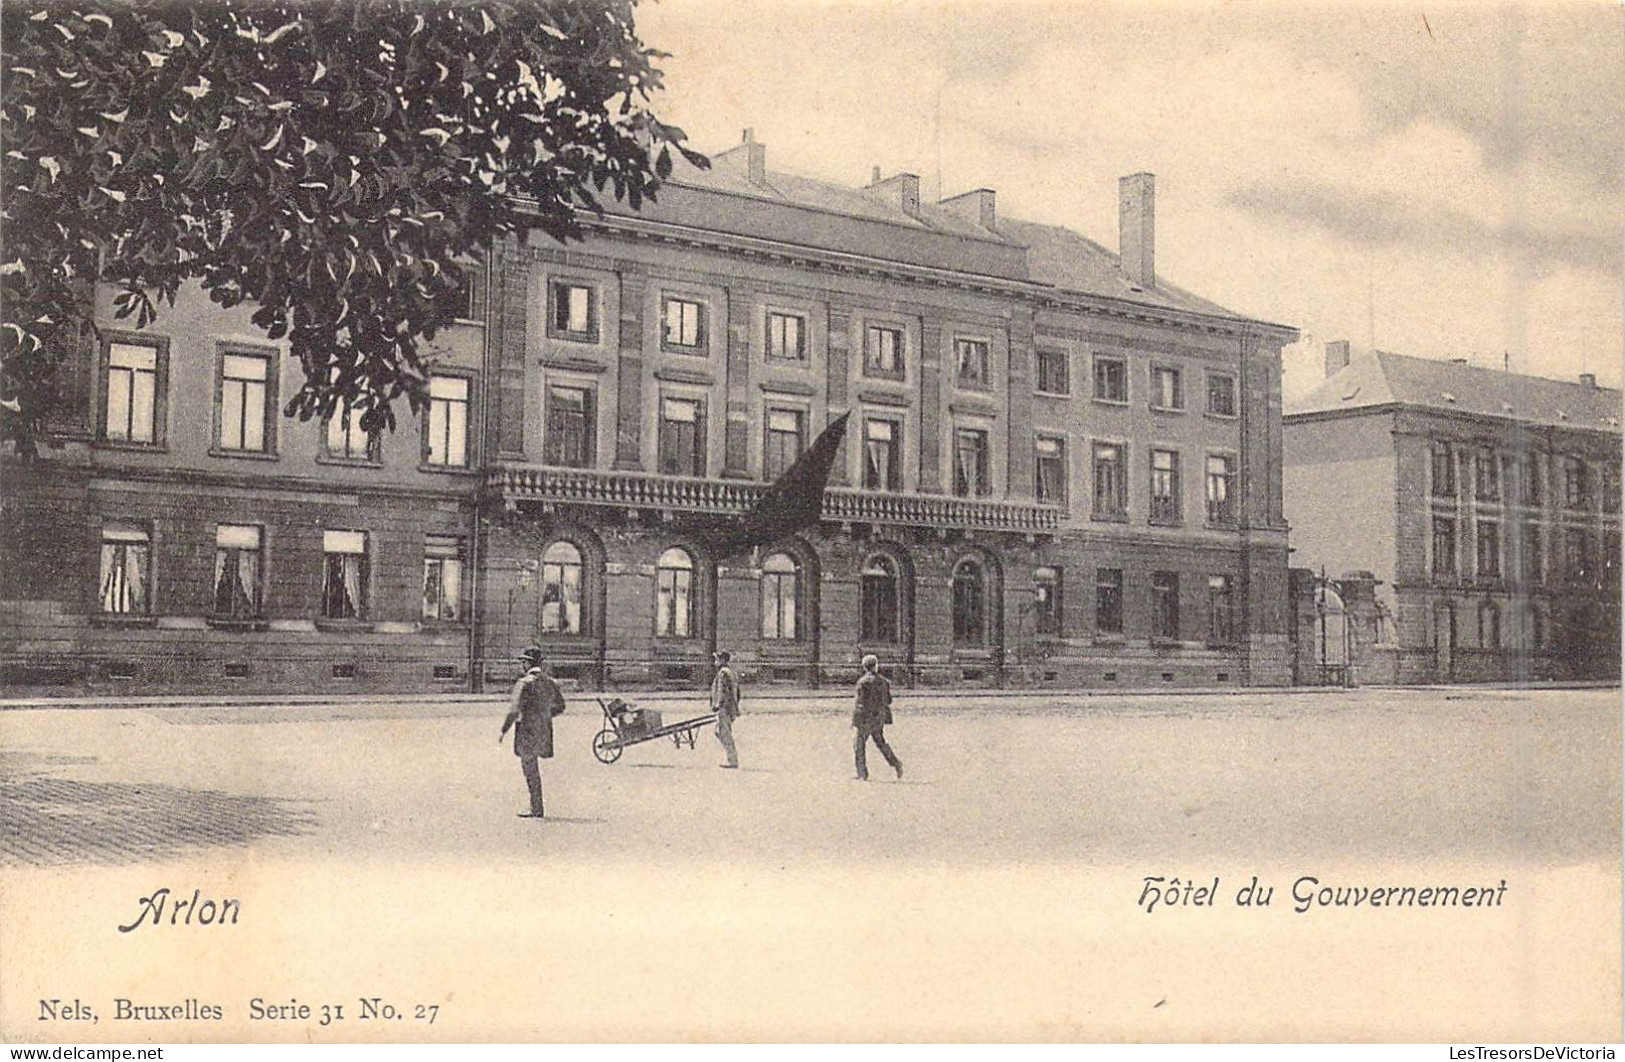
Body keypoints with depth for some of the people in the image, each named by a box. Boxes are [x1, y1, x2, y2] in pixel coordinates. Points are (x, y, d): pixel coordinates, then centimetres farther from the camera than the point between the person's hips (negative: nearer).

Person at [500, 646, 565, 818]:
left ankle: (536, 809, 0)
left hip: (527, 730, -7)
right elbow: (560, 706, 17)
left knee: (530, 770, -1)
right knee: (533, 770, 17)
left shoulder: (525, 683, -15)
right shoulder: (550, 682, 8)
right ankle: (535, 807, 19)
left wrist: (503, 731, -10)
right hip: (544, 730, 7)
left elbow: (514, 710, -18)